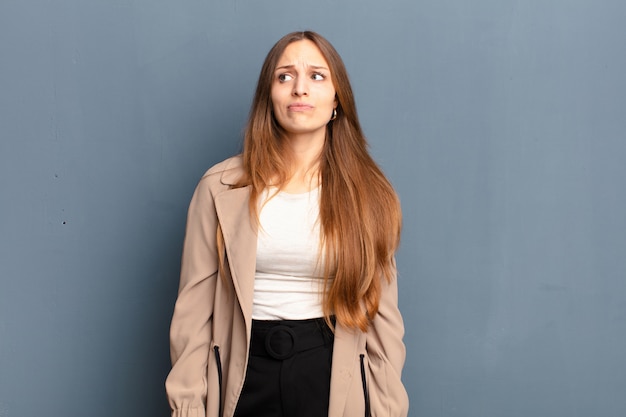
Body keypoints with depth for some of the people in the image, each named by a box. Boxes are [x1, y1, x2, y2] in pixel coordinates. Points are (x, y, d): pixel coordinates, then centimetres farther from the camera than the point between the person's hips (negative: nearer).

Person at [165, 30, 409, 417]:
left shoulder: (368, 192, -1)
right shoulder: (222, 187, -4)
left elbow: (381, 312, 1)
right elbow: (195, 305, -2)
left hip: (333, 376, 1)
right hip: (245, 374, 0)